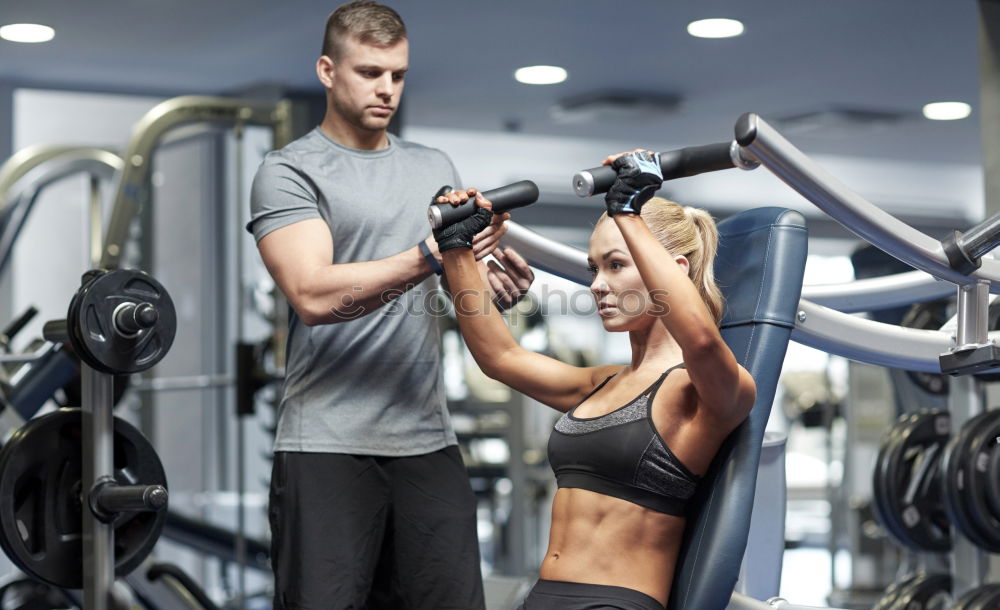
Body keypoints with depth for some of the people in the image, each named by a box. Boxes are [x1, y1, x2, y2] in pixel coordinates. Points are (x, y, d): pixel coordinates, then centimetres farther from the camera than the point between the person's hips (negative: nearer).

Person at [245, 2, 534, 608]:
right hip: (329, 443, -5)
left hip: (428, 438, 5)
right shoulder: (289, 172, -1)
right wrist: (428, 258, -25)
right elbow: (313, 296, -15)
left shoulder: (436, 167, 17)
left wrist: (495, 281, -7)